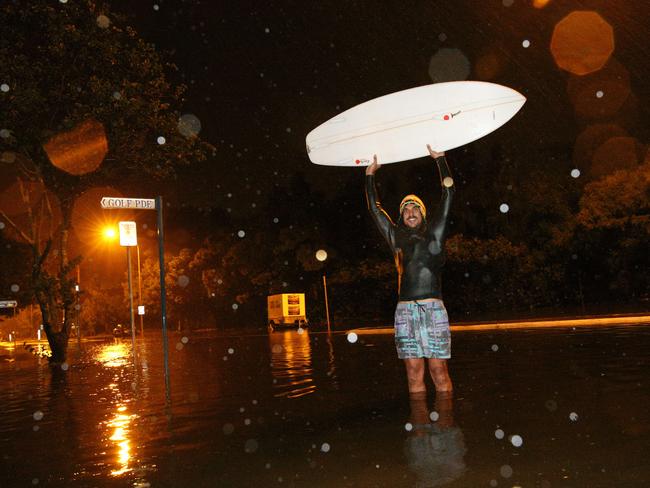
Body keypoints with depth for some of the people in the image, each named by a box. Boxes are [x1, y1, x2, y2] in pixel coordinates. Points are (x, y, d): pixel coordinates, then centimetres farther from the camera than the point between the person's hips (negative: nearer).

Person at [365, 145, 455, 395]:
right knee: (414, 374, 2)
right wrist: (370, 175, 27)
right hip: (405, 311, 3)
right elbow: (374, 207, 25)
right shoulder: (397, 236, 17)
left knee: (438, 371, -3)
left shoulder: (434, 233, 11)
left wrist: (440, 159, 10)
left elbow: (448, 193, 9)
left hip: (432, 309, -2)